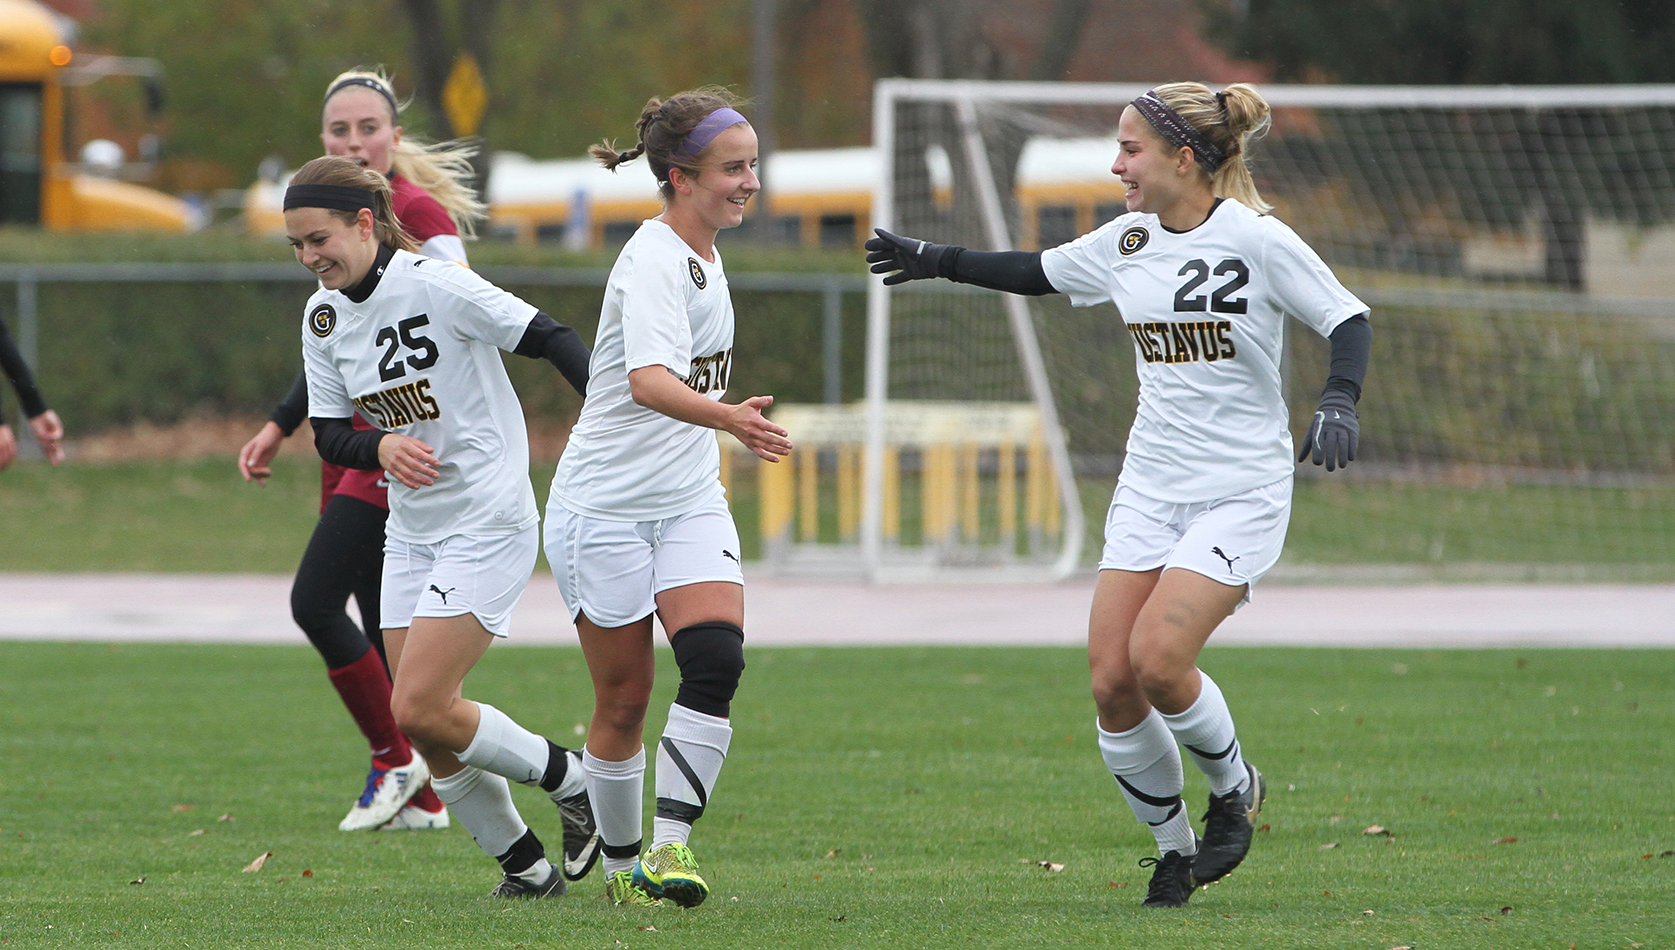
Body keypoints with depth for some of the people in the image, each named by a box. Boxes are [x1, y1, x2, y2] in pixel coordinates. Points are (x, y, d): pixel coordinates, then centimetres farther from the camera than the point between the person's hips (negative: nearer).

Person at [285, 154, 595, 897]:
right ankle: (525, 866, 19)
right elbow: (329, 436, 5)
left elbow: (549, 339, -16)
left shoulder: (435, 285, -17)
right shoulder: (324, 316, 4)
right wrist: (382, 448, -17)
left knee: (419, 711, -15)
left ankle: (571, 779, 5)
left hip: (488, 524, -7)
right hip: (411, 531, 7)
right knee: (430, 736, 3)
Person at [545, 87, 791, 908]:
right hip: (607, 508, -7)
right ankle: (621, 865, 21)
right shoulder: (654, 263, -19)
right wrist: (726, 419, -54)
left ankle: (670, 848, -16)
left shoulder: (700, 254, 7)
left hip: (689, 502, 7)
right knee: (623, 702, 2)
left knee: (716, 661, -17)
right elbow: (649, 380, -38)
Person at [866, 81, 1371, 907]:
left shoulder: (1256, 240, -12)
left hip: (1240, 492, -6)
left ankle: (1235, 786, 9)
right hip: (1150, 488, 6)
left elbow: (1347, 319, -9)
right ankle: (1172, 847, 13)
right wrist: (936, 262, 25)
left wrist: (1338, 405, -25)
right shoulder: (1128, 242, 6)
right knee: (1112, 678, -6)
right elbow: (1038, 273, 23)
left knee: (1157, 660, -21)